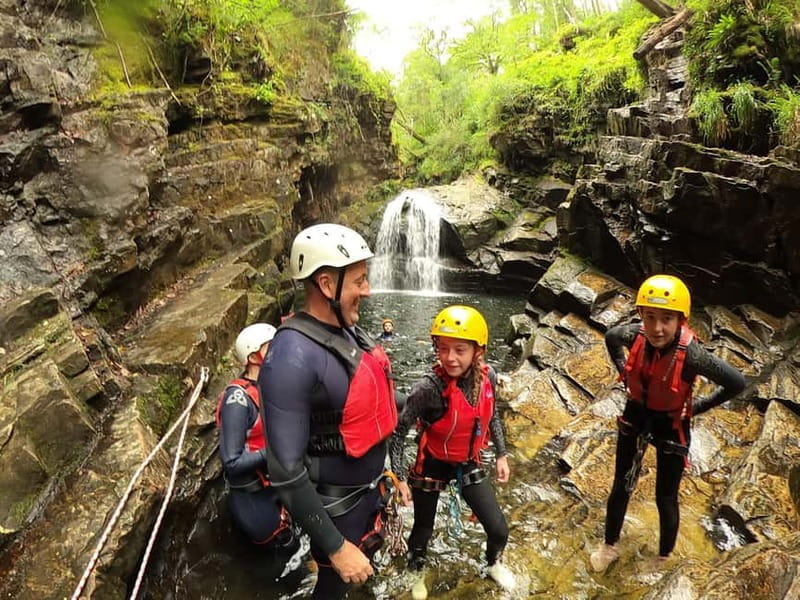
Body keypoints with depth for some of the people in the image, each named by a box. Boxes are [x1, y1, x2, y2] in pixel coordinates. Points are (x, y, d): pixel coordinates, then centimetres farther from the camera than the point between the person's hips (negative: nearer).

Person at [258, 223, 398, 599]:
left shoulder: (348, 331, -4)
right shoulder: (293, 358, -32)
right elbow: (286, 470, -28)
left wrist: (387, 472, 16)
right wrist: (335, 547, -22)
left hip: (369, 486, 8)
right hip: (336, 503, -7)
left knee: (368, 558, 30)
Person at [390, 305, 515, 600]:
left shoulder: (487, 376, -15)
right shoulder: (428, 388, -30)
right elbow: (398, 432, -20)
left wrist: (501, 455, 9)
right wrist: (399, 477, -19)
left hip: (469, 464, 4)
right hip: (432, 465, -4)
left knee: (499, 529, 10)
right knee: (423, 530, 16)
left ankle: (494, 564, 46)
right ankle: (417, 574, 50)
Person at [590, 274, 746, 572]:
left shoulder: (691, 353, -33)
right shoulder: (635, 335, -23)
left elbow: (737, 383, -21)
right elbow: (611, 337, 1)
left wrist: (698, 406, -13)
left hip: (671, 425, -3)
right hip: (635, 415, 3)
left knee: (665, 498, 13)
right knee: (621, 487, 17)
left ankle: (663, 559, 40)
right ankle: (609, 547, 40)